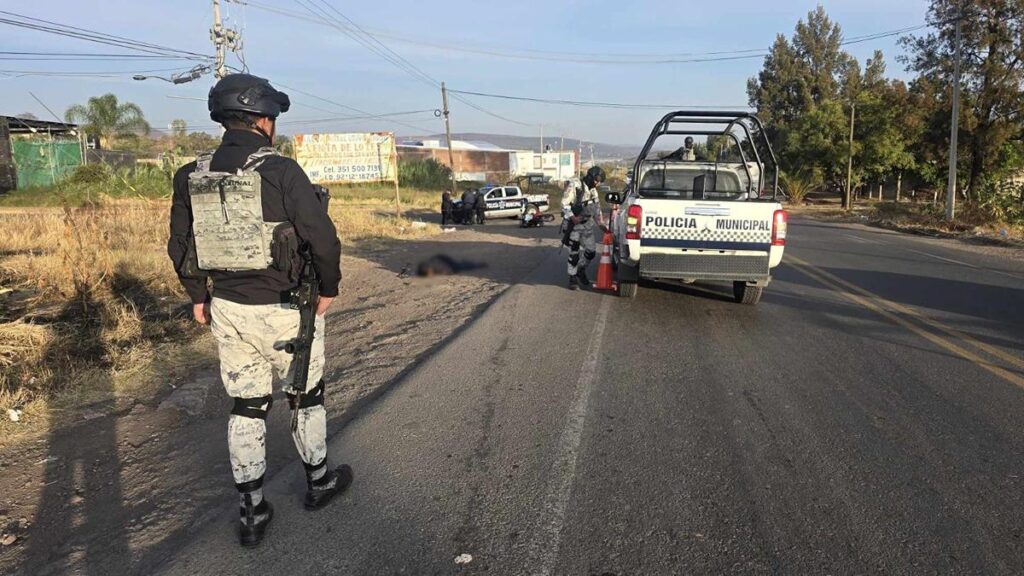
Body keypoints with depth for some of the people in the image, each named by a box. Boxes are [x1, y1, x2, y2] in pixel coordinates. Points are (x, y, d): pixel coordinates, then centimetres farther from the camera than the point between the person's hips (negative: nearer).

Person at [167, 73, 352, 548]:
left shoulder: (192, 176, 1)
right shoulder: (281, 172, -17)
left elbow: (179, 245, 8)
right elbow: (322, 236, -18)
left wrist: (198, 296, 20)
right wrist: (329, 287, -1)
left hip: (226, 310, 5)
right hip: (282, 310, -4)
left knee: (246, 407, 14)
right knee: (305, 397, 16)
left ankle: (252, 513, 20)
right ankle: (318, 482, 35)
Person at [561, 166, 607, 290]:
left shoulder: (593, 191, 10)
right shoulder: (574, 186, -13)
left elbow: (597, 209, 16)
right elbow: (564, 203, -18)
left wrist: (601, 224, 10)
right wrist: (572, 217, -28)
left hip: (587, 225, 7)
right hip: (574, 225, -7)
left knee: (591, 251, 9)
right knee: (574, 252, -5)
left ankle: (581, 270, 33)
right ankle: (572, 278, 7)